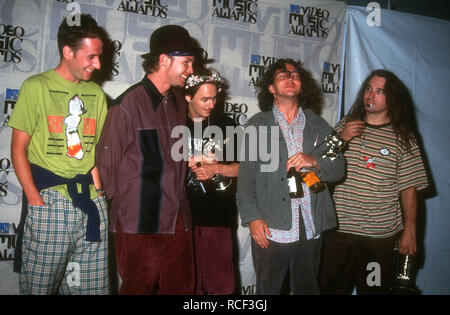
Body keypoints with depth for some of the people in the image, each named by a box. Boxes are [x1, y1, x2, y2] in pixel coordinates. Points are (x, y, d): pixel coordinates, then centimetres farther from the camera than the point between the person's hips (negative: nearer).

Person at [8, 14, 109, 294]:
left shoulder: (96, 93, 13)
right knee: (39, 284, 4)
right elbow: (18, 149, -3)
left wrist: (97, 188, 5)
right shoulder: (36, 87, -1)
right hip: (49, 201, -4)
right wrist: (34, 198, -10)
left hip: (91, 203, 4)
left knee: (92, 286, 8)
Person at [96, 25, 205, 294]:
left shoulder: (179, 103, 11)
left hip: (178, 221, 7)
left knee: (181, 287, 14)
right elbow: (108, 160, -6)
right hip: (139, 222, -6)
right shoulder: (128, 104, -11)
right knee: (139, 288, 6)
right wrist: (123, 202, 1)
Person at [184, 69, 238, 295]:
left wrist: (216, 168, -9)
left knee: (220, 283, 4)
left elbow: (242, 167, 8)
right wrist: (188, 162, -9)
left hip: (218, 216, 1)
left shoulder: (226, 124, 7)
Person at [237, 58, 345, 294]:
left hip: (311, 228, 3)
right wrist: (252, 217, -11)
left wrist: (314, 162, -13)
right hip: (270, 228, -2)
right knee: (267, 290, 6)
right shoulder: (257, 125, 4)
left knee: (307, 288, 14)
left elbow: (338, 169, 7)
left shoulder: (318, 125, 12)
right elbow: (245, 176, -2)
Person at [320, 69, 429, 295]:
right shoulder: (344, 125, 8)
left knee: (375, 289, 9)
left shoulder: (402, 137, 0)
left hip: (381, 236, -2)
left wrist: (410, 232, -5)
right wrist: (341, 140, -7)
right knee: (331, 288, 12)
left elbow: (409, 189, -2)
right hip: (338, 228, 2)